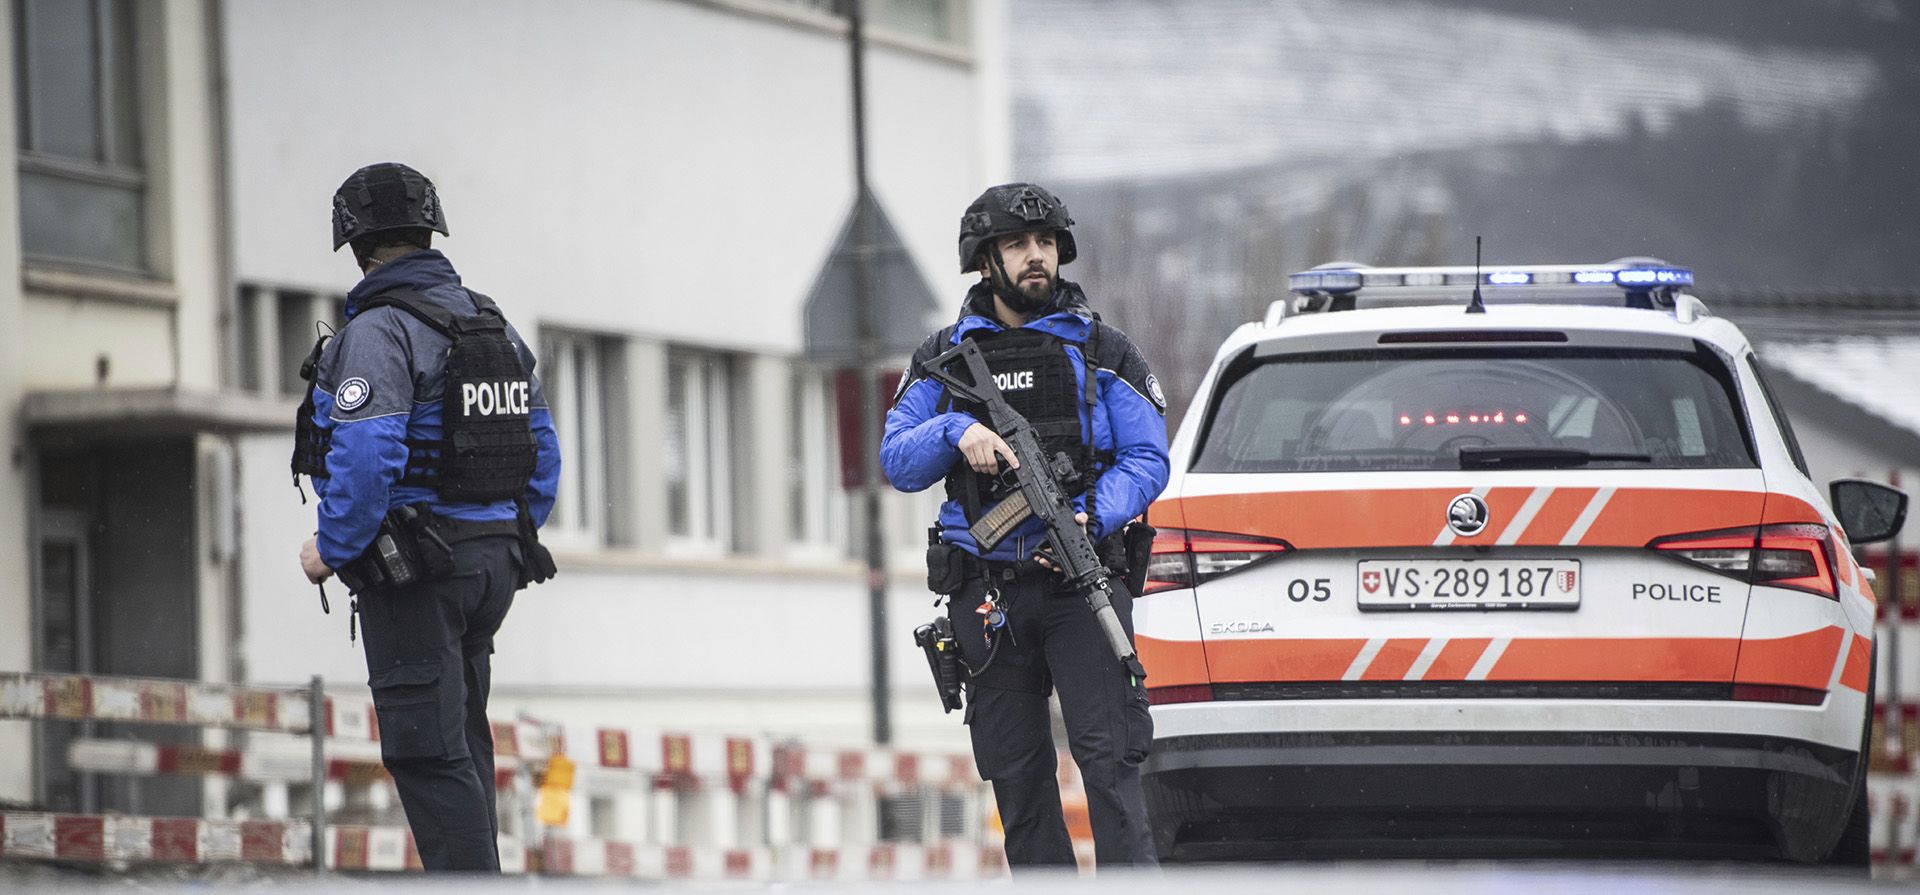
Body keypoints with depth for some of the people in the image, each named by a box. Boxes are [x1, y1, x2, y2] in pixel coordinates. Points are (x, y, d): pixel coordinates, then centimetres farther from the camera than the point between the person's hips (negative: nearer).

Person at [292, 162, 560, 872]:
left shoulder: (379, 330, -13)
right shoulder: (493, 325, 13)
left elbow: (366, 459, -24)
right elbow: (542, 457, 15)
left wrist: (330, 551, -11)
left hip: (414, 573, -8)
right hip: (492, 563, 8)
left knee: (428, 753, -8)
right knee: (461, 741, 17)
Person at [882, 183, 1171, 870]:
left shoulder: (1102, 351, 7)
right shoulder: (945, 358, 12)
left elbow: (1147, 459, 1)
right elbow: (897, 461, 5)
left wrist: (1093, 517, -17)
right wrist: (955, 432, -15)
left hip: (1081, 580, -3)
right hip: (986, 593, 3)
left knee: (1109, 755, -13)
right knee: (1016, 773, 5)